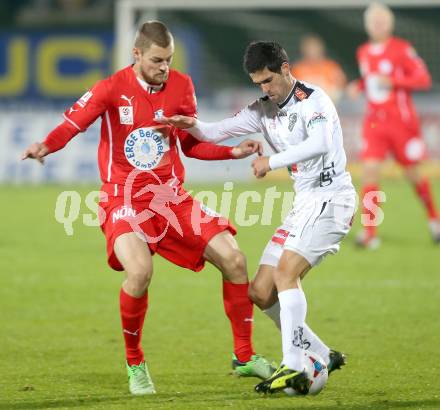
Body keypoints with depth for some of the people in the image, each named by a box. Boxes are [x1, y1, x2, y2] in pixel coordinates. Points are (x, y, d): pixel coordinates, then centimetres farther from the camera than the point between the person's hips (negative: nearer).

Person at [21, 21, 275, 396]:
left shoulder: (181, 86, 4)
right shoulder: (112, 89, -8)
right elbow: (73, 123, -14)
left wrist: (233, 152, 3)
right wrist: (45, 146, -34)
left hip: (173, 197, 5)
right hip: (125, 201, -5)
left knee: (234, 260, -3)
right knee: (140, 271, -30)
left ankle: (245, 357, 14)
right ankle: (135, 365, -6)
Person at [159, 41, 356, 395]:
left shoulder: (313, 100, -11)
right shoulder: (264, 110, 12)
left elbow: (321, 143, -28)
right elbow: (216, 133, 9)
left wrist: (272, 161, -26)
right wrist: (193, 125, -12)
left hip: (331, 198, -9)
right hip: (304, 205, 9)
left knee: (285, 272, -26)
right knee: (261, 293, 3)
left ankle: (293, 369, -29)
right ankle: (324, 357, 14)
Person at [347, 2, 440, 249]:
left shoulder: (402, 49, -10)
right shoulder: (364, 53, 8)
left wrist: (392, 81, -24)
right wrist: (358, 86, 2)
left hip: (402, 121, -4)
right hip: (374, 123, 4)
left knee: (413, 174, 7)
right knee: (370, 170, -12)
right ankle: (370, 233, -13)